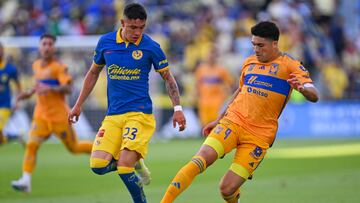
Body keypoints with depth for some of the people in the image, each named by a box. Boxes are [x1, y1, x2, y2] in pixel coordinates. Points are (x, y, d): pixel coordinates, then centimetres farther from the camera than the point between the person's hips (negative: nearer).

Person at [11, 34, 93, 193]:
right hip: (41, 116, 5)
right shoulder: (36, 65, 10)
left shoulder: (59, 67, -12)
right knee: (31, 145, -14)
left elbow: (68, 88, -23)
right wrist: (30, 93, 14)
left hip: (59, 116, -5)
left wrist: (50, 89, -37)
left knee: (74, 148, 7)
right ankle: (26, 181, -19)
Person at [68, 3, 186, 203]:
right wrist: (79, 104, 20)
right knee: (98, 165, -12)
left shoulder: (151, 47, -5)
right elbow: (94, 73, 19)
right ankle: (133, 160, 19)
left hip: (139, 113, -4)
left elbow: (169, 78, 7)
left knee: (124, 169, -19)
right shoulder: (105, 42, 4)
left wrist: (178, 108, -4)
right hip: (113, 116, 4)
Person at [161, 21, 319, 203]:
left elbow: (314, 96, -13)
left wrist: (302, 88, -36)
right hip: (232, 122, 4)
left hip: (259, 136, -4)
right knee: (200, 160, -23)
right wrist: (219, 120, 29)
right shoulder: (249, 62, 15)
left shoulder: (290, 65, -1)